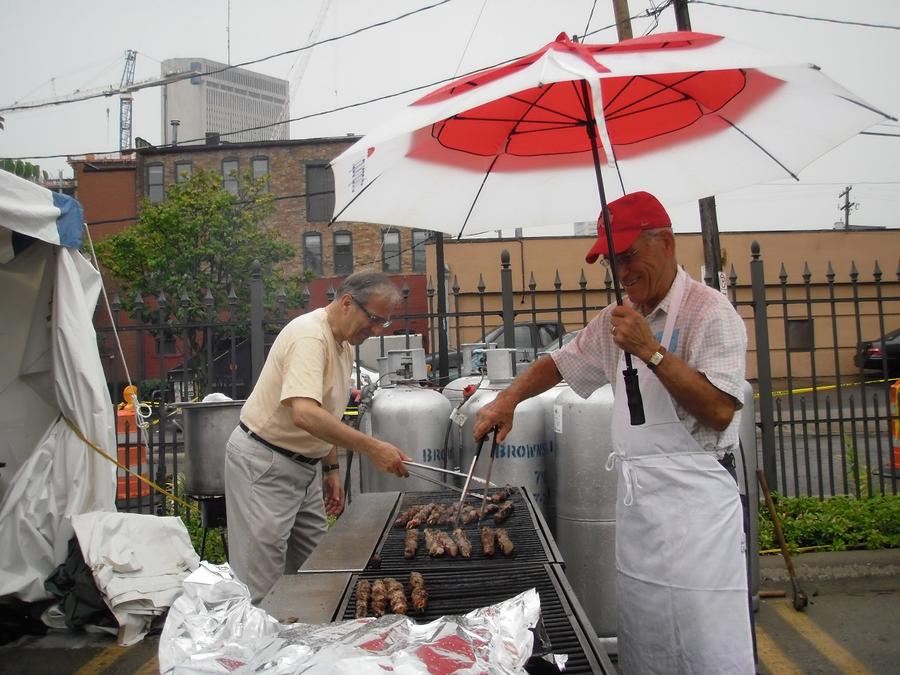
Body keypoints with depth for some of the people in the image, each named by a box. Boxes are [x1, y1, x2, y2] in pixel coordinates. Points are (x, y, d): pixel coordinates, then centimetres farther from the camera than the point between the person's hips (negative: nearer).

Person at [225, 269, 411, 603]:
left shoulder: (344, 345, 8)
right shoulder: (309, 335, -23)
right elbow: (305, 413, -37)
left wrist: (332, 469, 16)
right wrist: (371, 447, -37)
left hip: (303, 464, 10)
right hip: (263, 465, -9)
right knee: (261, 585, -4)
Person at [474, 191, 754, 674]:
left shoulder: (710, 313, -9)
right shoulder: (616, 319, 14)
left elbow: (720, 411, -20)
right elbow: (559, 364, 23)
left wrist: (651, 351, -22)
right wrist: (506, 401, 10)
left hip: (691, 500, -7)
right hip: (634, 498, 7)